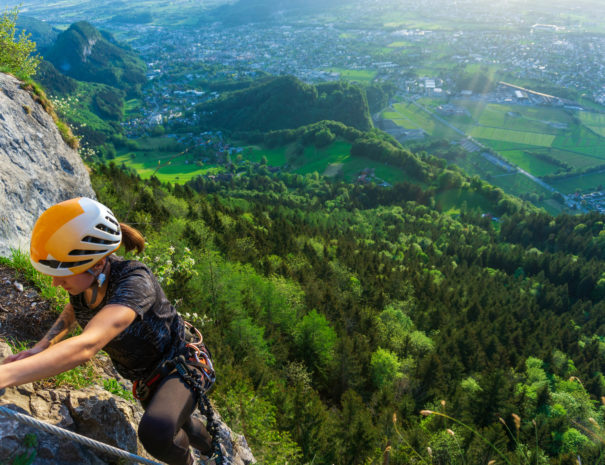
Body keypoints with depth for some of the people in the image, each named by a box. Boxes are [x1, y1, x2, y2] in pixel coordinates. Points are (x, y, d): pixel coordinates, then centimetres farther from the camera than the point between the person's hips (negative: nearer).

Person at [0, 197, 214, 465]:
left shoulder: (133, 282, -37)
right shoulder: (86, 277, -15)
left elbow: (86, 346, -52)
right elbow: (72, 311, 9)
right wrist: (41, 347, -8)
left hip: (178, 368, -8)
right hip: (146, 378, 8)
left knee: (156, 433, -37)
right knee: (180, 428, 30)